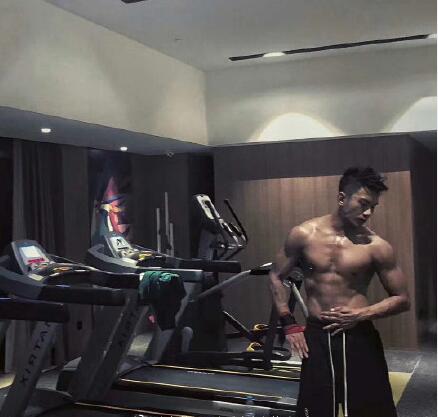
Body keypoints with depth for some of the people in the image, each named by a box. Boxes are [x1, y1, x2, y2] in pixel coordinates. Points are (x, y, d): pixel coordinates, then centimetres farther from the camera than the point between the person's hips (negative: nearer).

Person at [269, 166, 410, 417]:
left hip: (360, 337, -1)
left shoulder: (376, 246, -7)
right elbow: (277, 277, 9)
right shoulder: (304, 235, -3)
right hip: (317, 336, 1)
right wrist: (289, 324, 2)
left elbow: (402, 299, 0)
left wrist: (360, 315, -12)